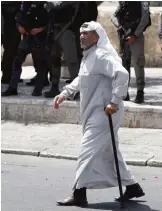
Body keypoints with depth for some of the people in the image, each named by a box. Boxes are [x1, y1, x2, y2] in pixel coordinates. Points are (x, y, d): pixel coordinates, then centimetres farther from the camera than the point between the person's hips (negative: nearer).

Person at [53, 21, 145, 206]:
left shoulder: (101, 56, -18)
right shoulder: (89, 56, 14)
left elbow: (122, 74, -31)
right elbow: (81, 80, 29)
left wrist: (115, 102, -32)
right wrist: (64, 93, 22)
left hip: (104, 113, -11)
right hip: (95, 113, 11)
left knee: (87, 151, -8)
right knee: (109, 152, 17)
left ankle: (79, 194, -1)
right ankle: (132, 187, 27)